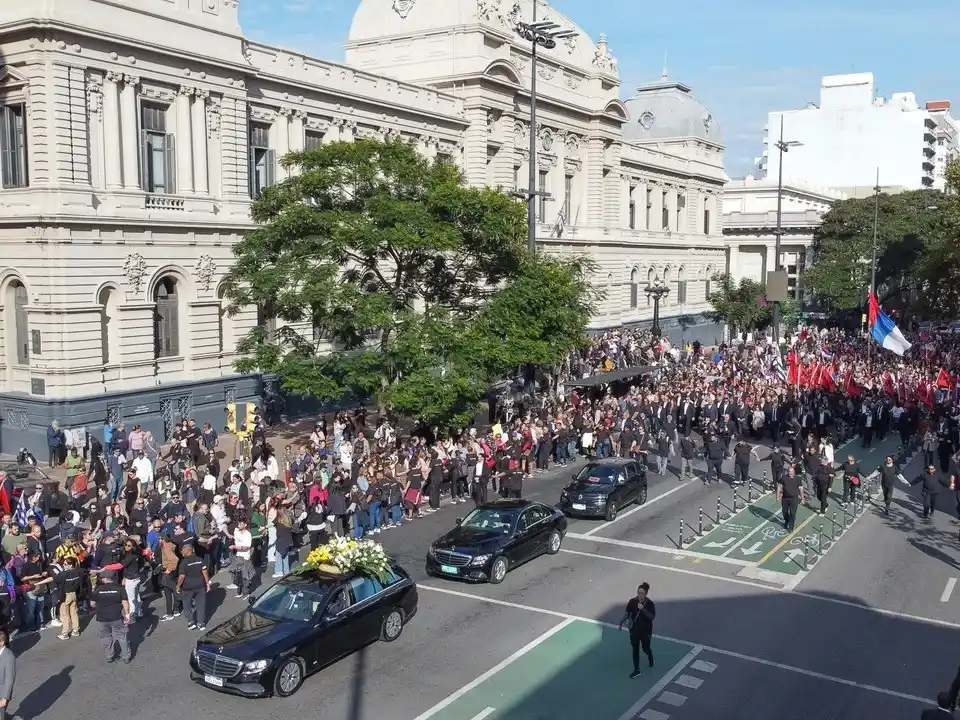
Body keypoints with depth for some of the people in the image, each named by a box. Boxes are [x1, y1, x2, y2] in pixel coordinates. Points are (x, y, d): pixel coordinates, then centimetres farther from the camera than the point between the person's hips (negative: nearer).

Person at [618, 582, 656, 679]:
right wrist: (621, 624, -1)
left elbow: (652, 616, -26)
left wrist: (643, 608, -34)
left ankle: (650, 657, 50)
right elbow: (627, 613, 1)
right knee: (635, 650, 8)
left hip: (645, 631, -2)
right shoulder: (632, 602, -9)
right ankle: (636, 670, 19)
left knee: (645, 649, 14)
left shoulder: (650, 604, -17)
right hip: (634, 631, 2)